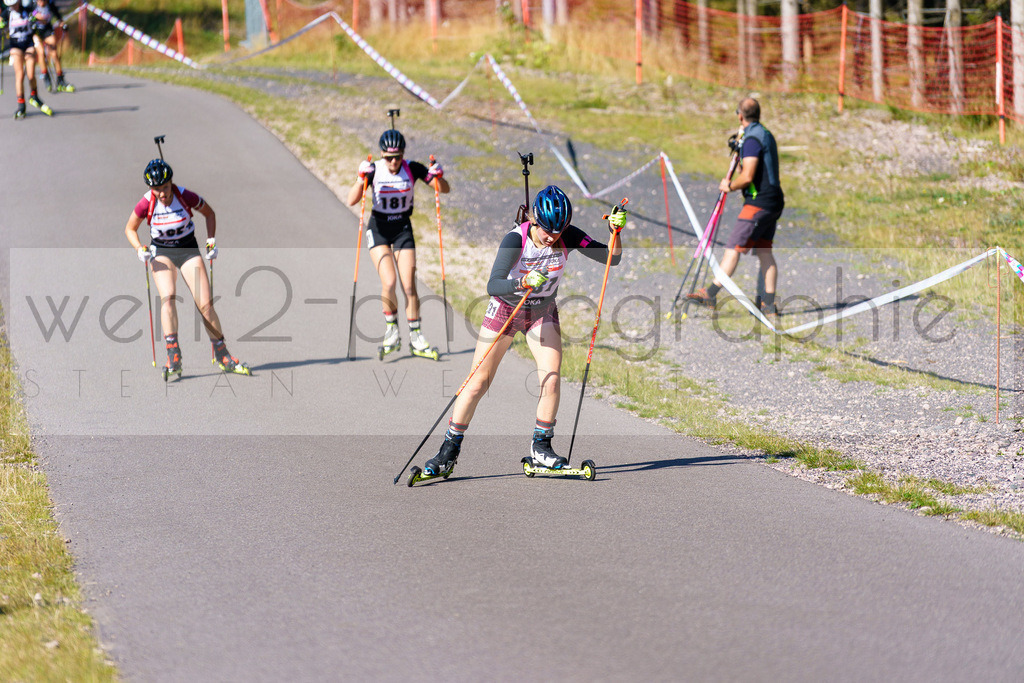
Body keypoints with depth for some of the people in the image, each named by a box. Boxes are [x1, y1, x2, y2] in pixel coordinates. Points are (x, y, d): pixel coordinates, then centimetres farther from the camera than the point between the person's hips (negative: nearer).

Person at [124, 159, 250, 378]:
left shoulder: (186, 197, -18)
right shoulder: (146, 204, -17)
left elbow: (209, 213, 2)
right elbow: (130, 229, 0)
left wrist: (211, 241, -5)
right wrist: (140, 249, -16)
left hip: (188, 249, 1)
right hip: (161, 252, -1)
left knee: (205, 304, -7)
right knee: (167, 296, -26)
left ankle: (222, 356, 10)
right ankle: (174, 359, -28)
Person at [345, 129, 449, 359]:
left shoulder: (411, 169, -10)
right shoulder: (374, 170, -13)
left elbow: (445, 190, -7)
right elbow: (352, 201, -22)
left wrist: (438, 177, -29)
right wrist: (362, 178, -38)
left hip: (403, 228, 1)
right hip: (378, 229, -1)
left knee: (409, 286, -5)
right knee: (389, 282, -19)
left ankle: (416, 339, 6)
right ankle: (391, 331, 0)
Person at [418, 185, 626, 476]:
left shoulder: (567, 237, -19)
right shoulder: (516, 239, -29)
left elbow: (611, 258, -16)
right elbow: (493, 285, -38)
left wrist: (615, 231, -34)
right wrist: (523, 283, -55)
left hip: (543, 313, 3)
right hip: (506, 308, -3)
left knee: (552, 379, -13)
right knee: (479, 382, -4)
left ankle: (541, 447, 5)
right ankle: (449, 452, 6)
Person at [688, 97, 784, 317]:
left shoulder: (752, 139, -15)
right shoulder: (766, 134, 17)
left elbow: (747, 177, -22)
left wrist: (729, 186, -6)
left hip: (758, 203, -10)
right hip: (773, 202, 10)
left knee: (734, 247, -9)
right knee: (764, 251, 10)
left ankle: (711, 293, -11)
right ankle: (769, 304, 7)